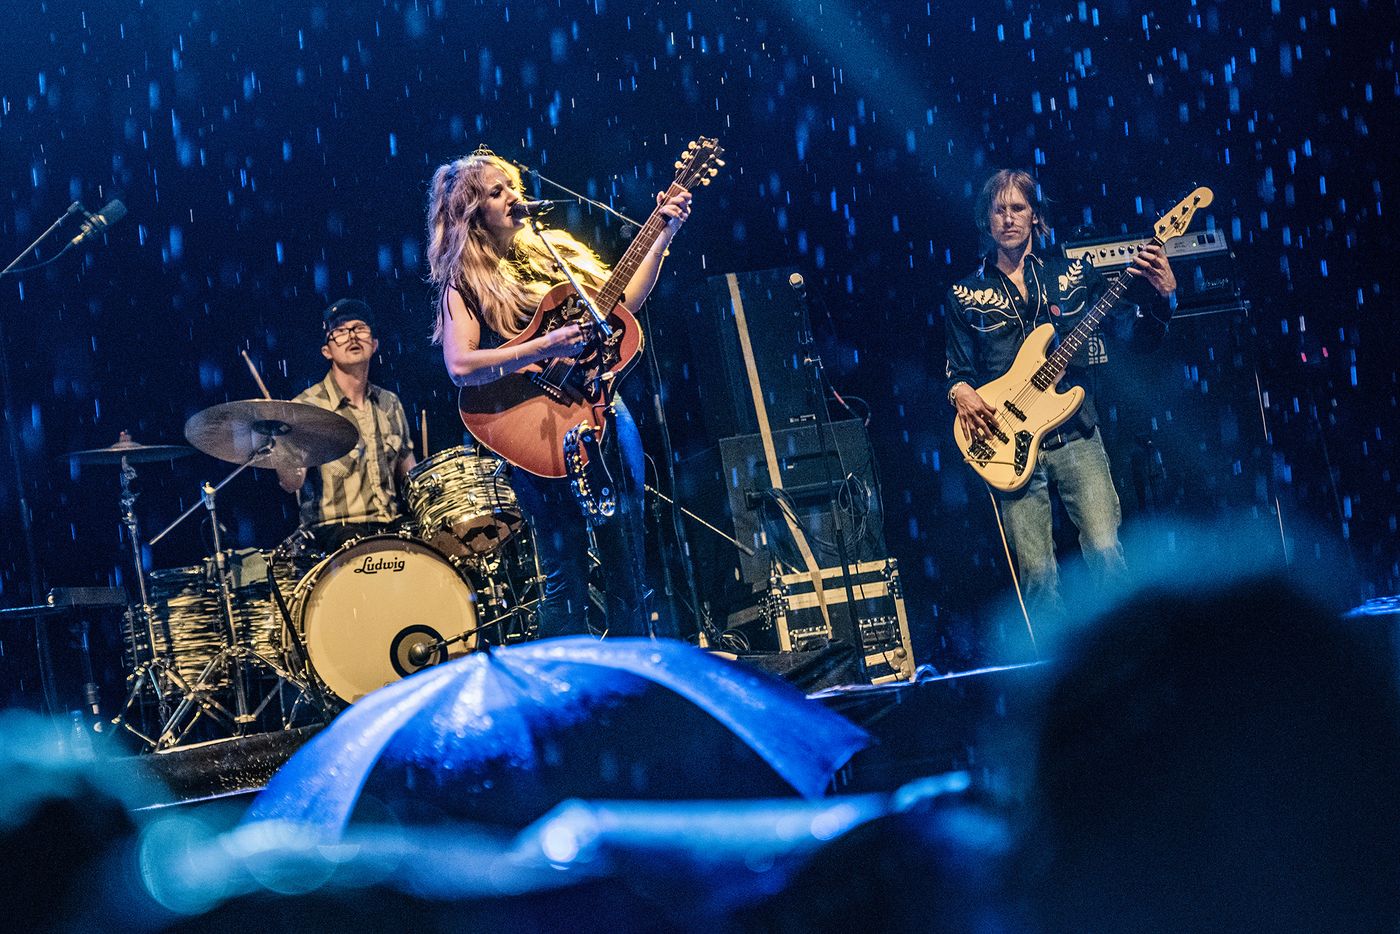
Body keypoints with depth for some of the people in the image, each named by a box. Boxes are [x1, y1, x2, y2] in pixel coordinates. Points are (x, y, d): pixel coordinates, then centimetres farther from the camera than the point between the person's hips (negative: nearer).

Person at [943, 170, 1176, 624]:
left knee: (1105, 550, -14)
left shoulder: (1074, 274, 10)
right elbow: (958, 370, 12)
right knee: (1036, 573, -5)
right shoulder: (965, 296, 10)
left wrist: (1162, 295, -12)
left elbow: (1141, 338, 7)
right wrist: (962, 394, -11)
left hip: (1076, 436, 0)